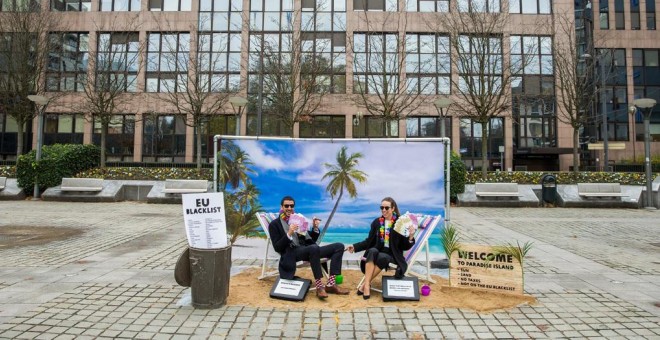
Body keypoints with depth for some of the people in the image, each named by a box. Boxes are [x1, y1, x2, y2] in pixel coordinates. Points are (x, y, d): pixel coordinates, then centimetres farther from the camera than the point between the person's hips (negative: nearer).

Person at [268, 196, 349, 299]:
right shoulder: (274, 224, 5)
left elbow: (312, 241, 19)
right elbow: (277, 248, -6)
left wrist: (315, 228, 1)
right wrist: (289, 234, -20)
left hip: (307, 250, 7)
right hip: (292, 254, -7)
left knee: (339, 246, -7)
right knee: (314, 247, -38)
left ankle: (330, 284, -17)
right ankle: (319, 286, -29)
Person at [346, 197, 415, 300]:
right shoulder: (376, 222, 9)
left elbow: (404, 247, -1)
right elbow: (369, 241, 12)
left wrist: (410, 238, -21)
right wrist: (355, 247, -1)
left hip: (392, 255, -2)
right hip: (377, 251, 3)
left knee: (382, 258, -36)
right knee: (372, 251, -33)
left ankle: (366, 284, -21)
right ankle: (367, 284, -34)